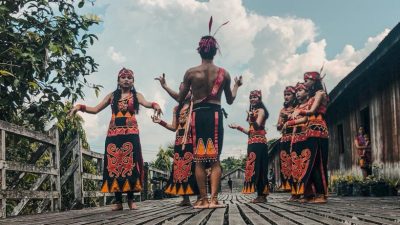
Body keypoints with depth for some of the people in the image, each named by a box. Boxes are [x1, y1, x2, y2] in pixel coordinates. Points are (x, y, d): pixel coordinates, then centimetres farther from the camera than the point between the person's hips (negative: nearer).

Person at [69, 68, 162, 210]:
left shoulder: (136, 95, 10)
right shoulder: (112, 96, 16)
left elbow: (145, 103, -11)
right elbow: (95, 109, 14)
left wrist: (154, 105, -35)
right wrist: (80, 107, -2)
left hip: (131, 134, -2)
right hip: (113, 134, 2)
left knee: (130, 164, -6)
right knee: (114, 165, -2)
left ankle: (131, 199, 1)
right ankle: (118, 201, 3)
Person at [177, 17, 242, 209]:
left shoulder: (190, 73, -1)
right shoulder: (224, 73, 3)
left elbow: (180, 99, 6)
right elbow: (230, 100, 12)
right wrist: (236, 86, 31)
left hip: (197, 115, 0)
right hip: (215, 114, 0)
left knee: (199, 159, 4)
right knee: (215, 158, 3)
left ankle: (204, 200, 3)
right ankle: (214, 198, -7)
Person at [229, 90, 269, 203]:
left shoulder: (261, 110, -1)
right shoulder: (252, 112, 23)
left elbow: (257, 126, -16)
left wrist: (252, 118, -35)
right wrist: (238, 127, 20)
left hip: (259, 143, -9)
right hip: (252, 143, 9)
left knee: (258, 167, -13)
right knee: (253, 167, 4)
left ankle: (262, 195, -14)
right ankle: (260, 195, 4)